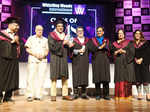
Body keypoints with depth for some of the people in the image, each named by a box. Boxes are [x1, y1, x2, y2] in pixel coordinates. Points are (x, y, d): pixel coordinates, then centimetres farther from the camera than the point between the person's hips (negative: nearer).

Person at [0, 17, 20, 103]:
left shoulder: (16, 35, 16)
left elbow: (19, 47, 9)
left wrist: (17, 41, -7)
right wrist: (13, 40, -10)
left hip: (14, 60, 5)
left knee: (11, 78, 5)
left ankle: (8, 96, 13)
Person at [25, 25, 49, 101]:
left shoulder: (45, 39, 18)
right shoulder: (31, 38, 12)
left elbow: (47, 50, 13)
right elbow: (27, 49, 4)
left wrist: (44, 54, -7)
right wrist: (34, 54, -11)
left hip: (43, 60, 2)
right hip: (33, 60, -2)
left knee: (41, 77, -2)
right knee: (31, 77, -8)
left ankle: (38, 95, 3)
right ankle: (30, 95, -3)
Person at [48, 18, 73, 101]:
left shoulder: (65, 35, 17)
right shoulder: (52, 35, 2)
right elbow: (52, 47, -11)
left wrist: (69, 45, -3)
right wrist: (62, 43, -12)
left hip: (64, 58, 5)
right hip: (55, 58, -5)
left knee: (65, 77, 3)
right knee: (54, 77, -5)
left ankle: (65, 94, 8)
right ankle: (53, 95, 0)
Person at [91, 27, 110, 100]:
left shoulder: (106, 40, 18)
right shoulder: (93, 40, 14)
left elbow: (108, 49, 4)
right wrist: (100, 47, -12)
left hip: (105, 60, 1)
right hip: (96, 60, -1)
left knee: (105, 77, -5)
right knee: (97, 77, -5)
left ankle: (106, 94, 2)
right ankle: (98, 95, 4)